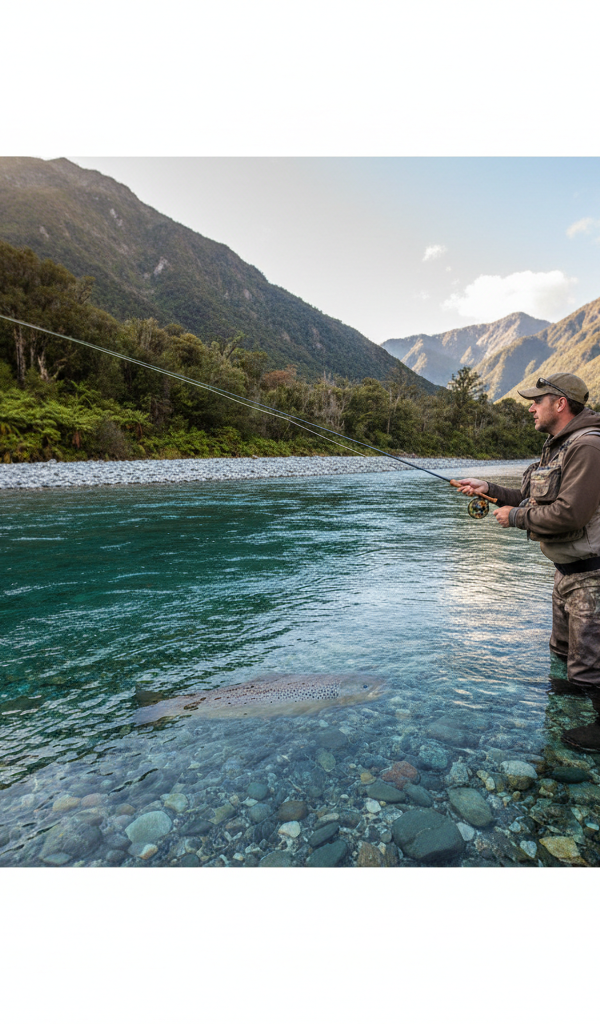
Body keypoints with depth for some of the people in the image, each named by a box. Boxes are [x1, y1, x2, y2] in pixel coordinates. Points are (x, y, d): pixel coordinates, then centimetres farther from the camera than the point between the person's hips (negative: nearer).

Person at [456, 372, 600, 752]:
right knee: (566, 644, 27)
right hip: (569, 569, 10)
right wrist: (489, 489, 8)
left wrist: (515, 516, -17)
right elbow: (536, 501, 15)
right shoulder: (558, 448, 12)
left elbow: (568, 514, -30)